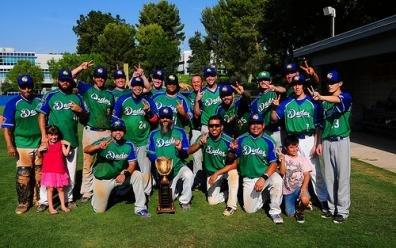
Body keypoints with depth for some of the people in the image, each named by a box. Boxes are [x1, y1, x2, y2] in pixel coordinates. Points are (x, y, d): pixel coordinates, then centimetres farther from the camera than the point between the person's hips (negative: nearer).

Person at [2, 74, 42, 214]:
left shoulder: (40, 101, 5)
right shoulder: (13, 104, -4)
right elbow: (6, 127, -5)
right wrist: (10, 146, -12)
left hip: (41, 145, 3)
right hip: (22, 146, -3)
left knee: (39, 174, 9)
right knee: (23, 175, -4)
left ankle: (38, 199, 25)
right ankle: (23, 202, 11)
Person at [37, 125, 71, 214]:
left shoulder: (61, 144, 2)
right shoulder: (44, 145, 0)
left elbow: (66, 153, -7)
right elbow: (39, 156, 6)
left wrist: (68, 145, -15)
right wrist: (39, 150, -12)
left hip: (60, 171, 1)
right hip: (49, 171, -1)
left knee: (60, 188, 11)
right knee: (50, 188, 2)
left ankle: (63, 205, 22)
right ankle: (50, 207, 13)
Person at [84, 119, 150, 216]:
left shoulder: (129, 145, -9)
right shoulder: (105, 142, -19)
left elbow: (132, 164, -9)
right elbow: (86, 150, -33)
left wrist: (125, 174, -29)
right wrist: (98, 146, -55)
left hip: (120, 175, 2)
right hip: (103, 179, -2)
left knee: (137, 175, -22)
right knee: (99, 210, -1)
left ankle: (140, 208, -12)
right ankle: (98, 194, 35)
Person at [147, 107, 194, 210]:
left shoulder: (180, 132, -4)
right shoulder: (154, 134, 0)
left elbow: (186, 155, -6)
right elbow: (151, 154, 1)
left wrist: (180, 149, -28)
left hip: (179, 166, -1)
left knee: (189, 175, -33)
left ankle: (184, 200, -8)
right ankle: (176, 189, 35)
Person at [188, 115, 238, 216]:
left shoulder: (228, 141, -23)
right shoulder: (204, 138, -16)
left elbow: (233, 164, -23)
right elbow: (189, 151, -21)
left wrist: (217, 174, -30)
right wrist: (199, 143, -40)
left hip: (226, 170, -2)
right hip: (211, 172, 2)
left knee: (233, 174, -35)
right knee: (212, 201, -4)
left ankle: (231, 205, -18)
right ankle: (229, 194, 25)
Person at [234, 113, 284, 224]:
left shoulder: (268, 141, -7)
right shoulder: (241, 139, -5)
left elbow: (274, 163, -12)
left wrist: (263, 178, -26)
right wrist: (233, 150, -25)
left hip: (266, 175, -1)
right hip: (248, 179, 1)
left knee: (277, 180, -34)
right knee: (250, 209, -2)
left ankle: (275, 211, -11)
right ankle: (261, 196, 31)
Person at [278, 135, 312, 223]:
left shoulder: (302, 159, 2)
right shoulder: (284, 158, 1)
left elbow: (306, 175, -5)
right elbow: (282, 172, -9)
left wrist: (303, 188, -19)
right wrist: (282, 161, -22)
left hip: (300, 187, -1)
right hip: (288, 189, 1)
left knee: (305, 200, -34)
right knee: (290, 214, -2)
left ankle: (300, 211, 2)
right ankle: (295, 203, 33)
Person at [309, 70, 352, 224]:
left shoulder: (346, 96, -6)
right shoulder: (325, 101, 12)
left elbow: (339, 99, -32)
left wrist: (321, 97, -50)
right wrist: (320, 142, 11)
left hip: (341, 141, -6)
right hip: (326, 142, 6)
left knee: (342, 176, -2)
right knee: (329, 176, 10)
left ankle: (343, 211, 8)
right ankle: (332, 207, 22)